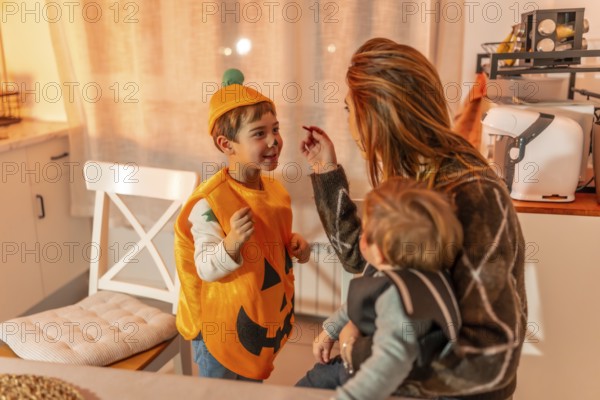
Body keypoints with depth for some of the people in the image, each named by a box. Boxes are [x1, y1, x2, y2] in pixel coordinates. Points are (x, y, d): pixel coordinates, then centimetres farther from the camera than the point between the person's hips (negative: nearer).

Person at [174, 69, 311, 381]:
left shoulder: (276, 190, -2)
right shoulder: (208, 202, -26)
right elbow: (206, 269, -25)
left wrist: (294, 244, -6)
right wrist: (232, 244, -43)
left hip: (266, 318, 7)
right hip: (222, 326, -6)